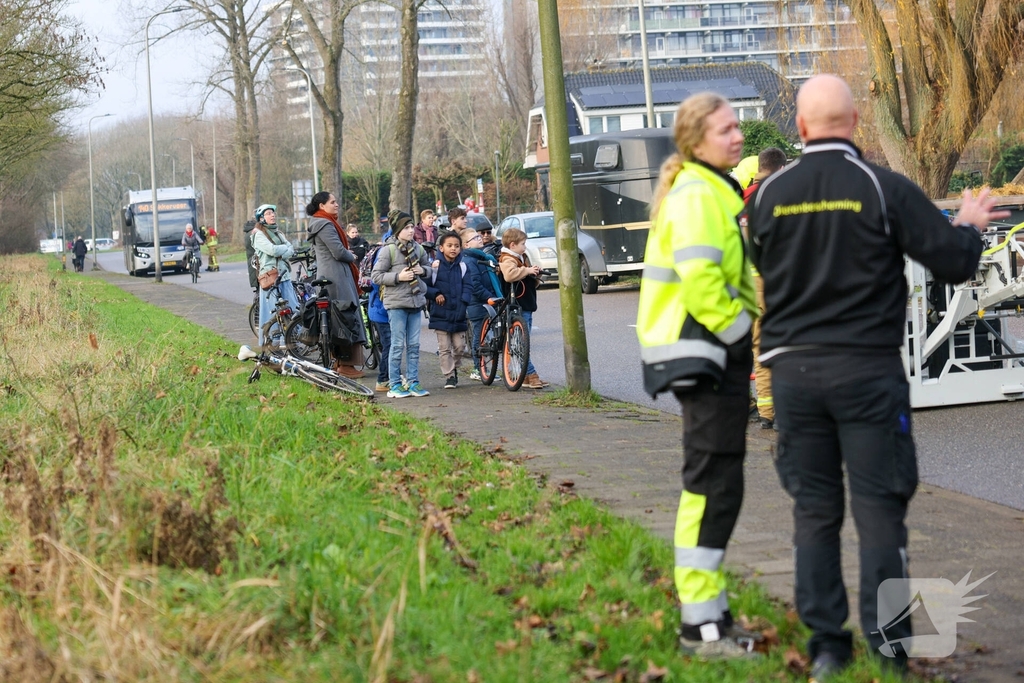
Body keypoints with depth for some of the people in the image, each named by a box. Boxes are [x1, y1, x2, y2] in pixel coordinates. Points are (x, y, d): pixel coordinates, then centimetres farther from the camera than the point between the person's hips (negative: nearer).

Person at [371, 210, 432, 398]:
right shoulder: (388, 250, -7)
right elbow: (376, 276, -8)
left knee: (414, 345, 8)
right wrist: (398, 277, -18)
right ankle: (395, 385, 4)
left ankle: (413, 382, 15)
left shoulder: (417, 248, 9)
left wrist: (422, 270, 1)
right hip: (396, 303, -6)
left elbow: (428, 265, 24)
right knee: (398, 345, -2)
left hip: (415, 301, 6)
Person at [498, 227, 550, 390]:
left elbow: (530, 282, 29)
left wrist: (535, 273, 8)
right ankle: (531, 375, -10)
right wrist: (527, 270, -26)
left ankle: (526, 376, 14)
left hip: (527, 306, 10)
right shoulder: (508, 260, -12)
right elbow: (509, 274, -35)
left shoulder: (522, 258, 20)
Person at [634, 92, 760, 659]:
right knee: (713, 488, -9)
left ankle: (710, 611, 24)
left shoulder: (715, 189, 17)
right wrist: (741, 328, -14)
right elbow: (699, 282, -26)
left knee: (713, 487, 15)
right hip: (701, 355, -11)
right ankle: (700, 624, -6)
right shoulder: (695, 196, -16)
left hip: (718, 355, 11)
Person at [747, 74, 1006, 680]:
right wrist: (970, 226, 13)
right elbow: (954, 264, -7)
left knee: (814, 510, 9)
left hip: (794, 371, 3)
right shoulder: (886, 189, -9)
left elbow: (760, 270, 14)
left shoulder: (770, 194, 2)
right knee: (880, 510, 2)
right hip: (867, 368, -3)